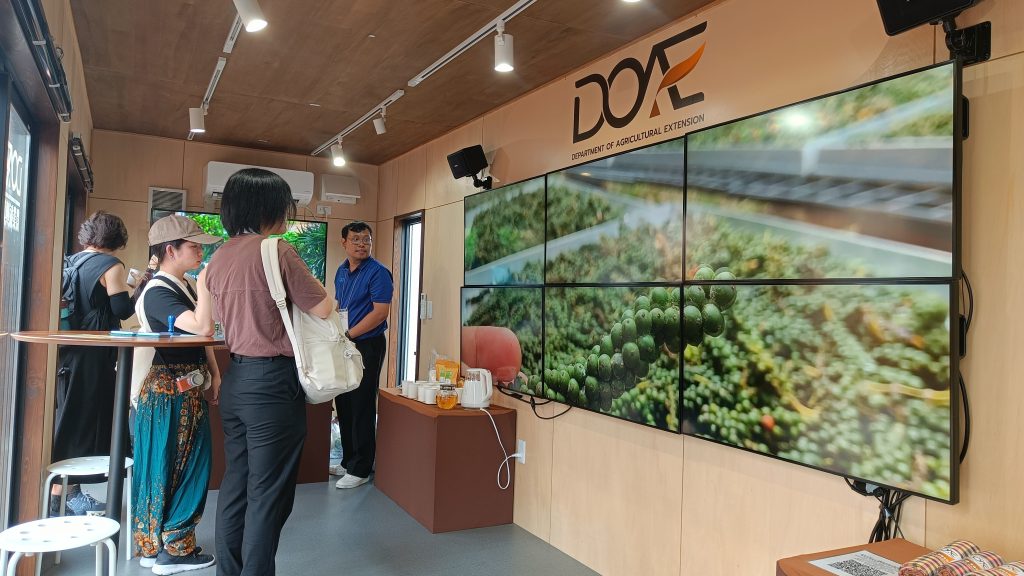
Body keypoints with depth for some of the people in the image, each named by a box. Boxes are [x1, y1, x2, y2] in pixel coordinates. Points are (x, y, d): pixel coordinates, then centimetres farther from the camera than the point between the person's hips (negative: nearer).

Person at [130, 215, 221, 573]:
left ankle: (156, 546, 27)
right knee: (169, 468, 2)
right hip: (169, 392, -9)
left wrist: (214, 374, 10)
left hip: (188, 389, 9)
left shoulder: (183, 287, 10)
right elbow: (203, 327, -33)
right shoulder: (157, 292, -19)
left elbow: (201, 337, 17)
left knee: (190, 465, 14)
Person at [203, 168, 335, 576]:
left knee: (235, 484, 16)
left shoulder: (218, 257, 10)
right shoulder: (277, 250, -13)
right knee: (268, 493, 2)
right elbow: (322, 308, -11)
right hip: (273, 381, -8)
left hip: (236, 378, 8)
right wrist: (301, 278, 6)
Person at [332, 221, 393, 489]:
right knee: (343, 405, 14)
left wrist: (348, 335, -17)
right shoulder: (341, 271, 10)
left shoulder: (378, 273, -13)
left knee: (361, 408, -1)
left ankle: (360, 469, 10)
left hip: (367, 346, -8)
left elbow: (380, 313, -19)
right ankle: (348, 461, 28)